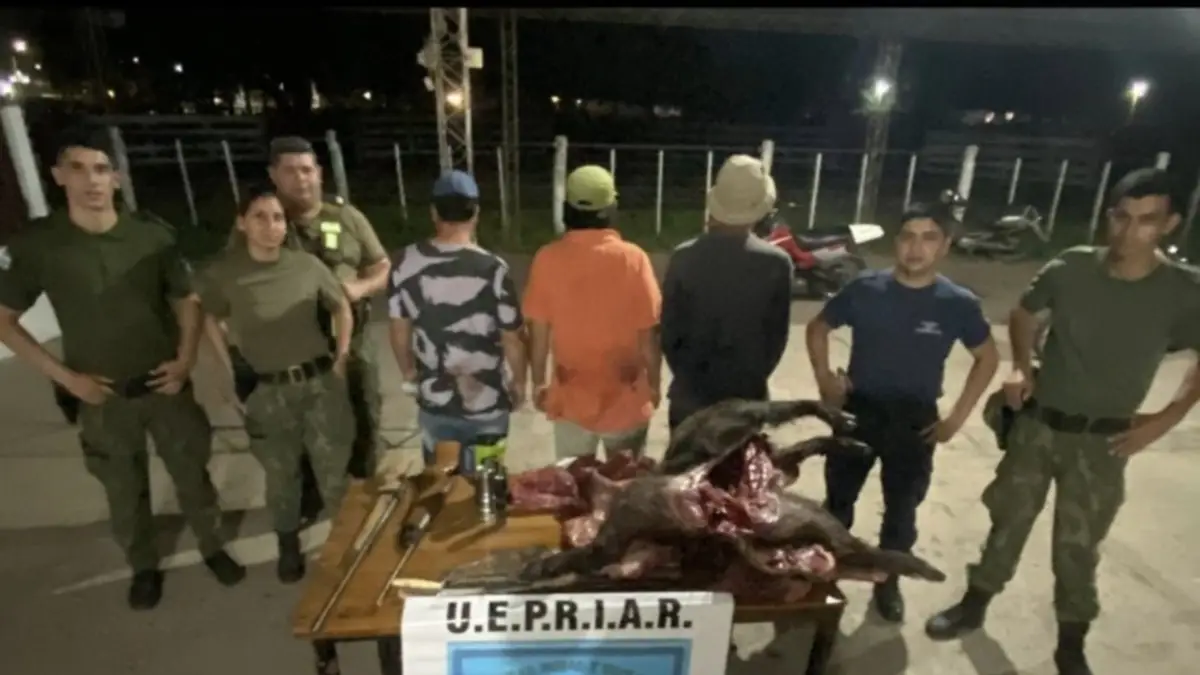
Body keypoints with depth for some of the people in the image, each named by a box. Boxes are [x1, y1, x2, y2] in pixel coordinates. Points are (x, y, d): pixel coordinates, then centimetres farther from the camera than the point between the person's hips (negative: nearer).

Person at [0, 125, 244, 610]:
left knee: (192, 473, 14)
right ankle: (144, 566, 40)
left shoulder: (153, 235, -8)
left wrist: (185, 360, -9)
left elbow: (186, 301, 3)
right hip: (103, 397, 0)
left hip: (165, 386, 0)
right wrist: (65, 376, -8)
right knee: (125, 490, 16)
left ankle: (213, 547, 38)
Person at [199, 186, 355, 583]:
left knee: (334, 468, 10)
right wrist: (230, 369, 2)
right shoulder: (223, 273, -8)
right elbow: (210, 319, 8)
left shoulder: (307, 265, -6)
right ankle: (288, 545, 36)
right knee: (281, 476, 14)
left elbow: (342, 308, 8)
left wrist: (342, 357, 3)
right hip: (267, 391, 0)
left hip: (321, 381, 1)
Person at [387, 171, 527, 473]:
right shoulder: (493, 268, -20)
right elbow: (512, 338, -13)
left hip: (433, 400, 3)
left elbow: (399, 329, 1)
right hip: (487, 403, -2)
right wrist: (519, 382, 5)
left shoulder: (406, 263, -9)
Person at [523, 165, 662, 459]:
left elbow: (538, 330, -4)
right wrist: (654, 383, 5)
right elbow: (649, 332, -10)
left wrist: (538, 382, 10)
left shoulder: (548, 259, -11)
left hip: (571, 397, 1)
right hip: (626, 397, -1)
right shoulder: (632, 258, -15)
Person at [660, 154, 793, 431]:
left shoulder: (684, 257, -12)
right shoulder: (777, 263, -11)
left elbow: (669, 330, -5)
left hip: (691, 392, 0)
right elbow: (777, 336, -3)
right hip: (747, 393, 0)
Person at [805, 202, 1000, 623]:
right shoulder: (864, 289, -9)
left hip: (915, 421, 0)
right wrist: (824, 377, -6)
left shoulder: (958, 304, -8)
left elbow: (987, 358, 6)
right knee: (838, 500, 13)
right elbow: (818, 328, 5)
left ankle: (887, 581, 38)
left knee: (902, 510, 15)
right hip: (858, 410, 0)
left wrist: (957, 417, 0)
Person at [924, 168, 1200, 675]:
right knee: (1008, 519, 13)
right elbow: (1023, 312, 10)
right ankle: (974, 605, 31)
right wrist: (1020, 366, -3)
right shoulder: (1069, 269, -8)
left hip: (1102, 440, -1)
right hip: (1037, 423, 1)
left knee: (1077, 544, 10)